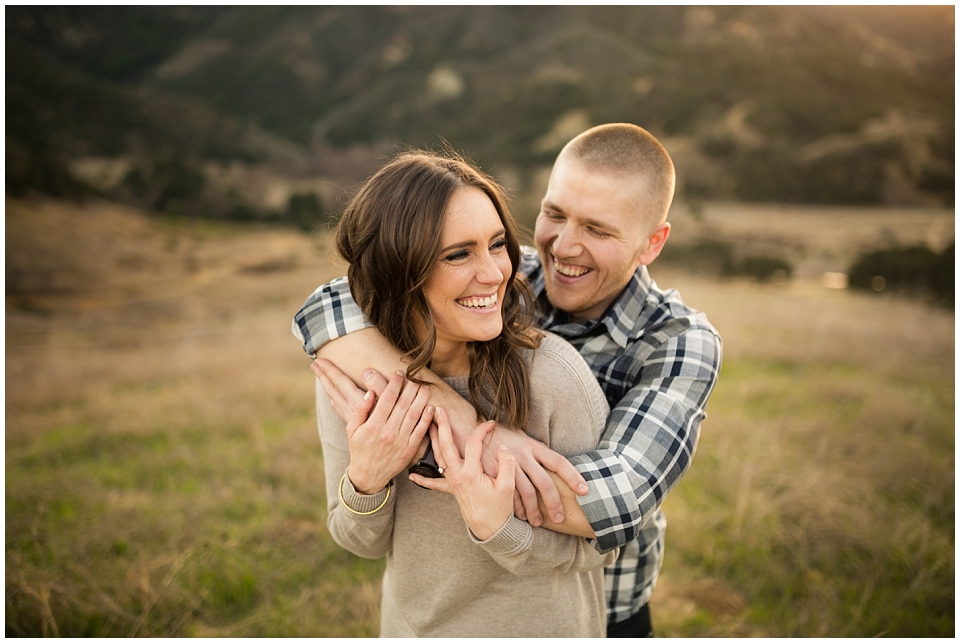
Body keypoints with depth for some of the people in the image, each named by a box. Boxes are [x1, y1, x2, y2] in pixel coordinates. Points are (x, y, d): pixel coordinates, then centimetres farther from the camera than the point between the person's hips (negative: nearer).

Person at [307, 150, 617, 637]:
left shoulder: (552, 373, -27)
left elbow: (599, 547, -16)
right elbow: (363, 543, -6)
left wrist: (497, 530, -32)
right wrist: (365, 484, -26)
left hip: (544, 625, -2)